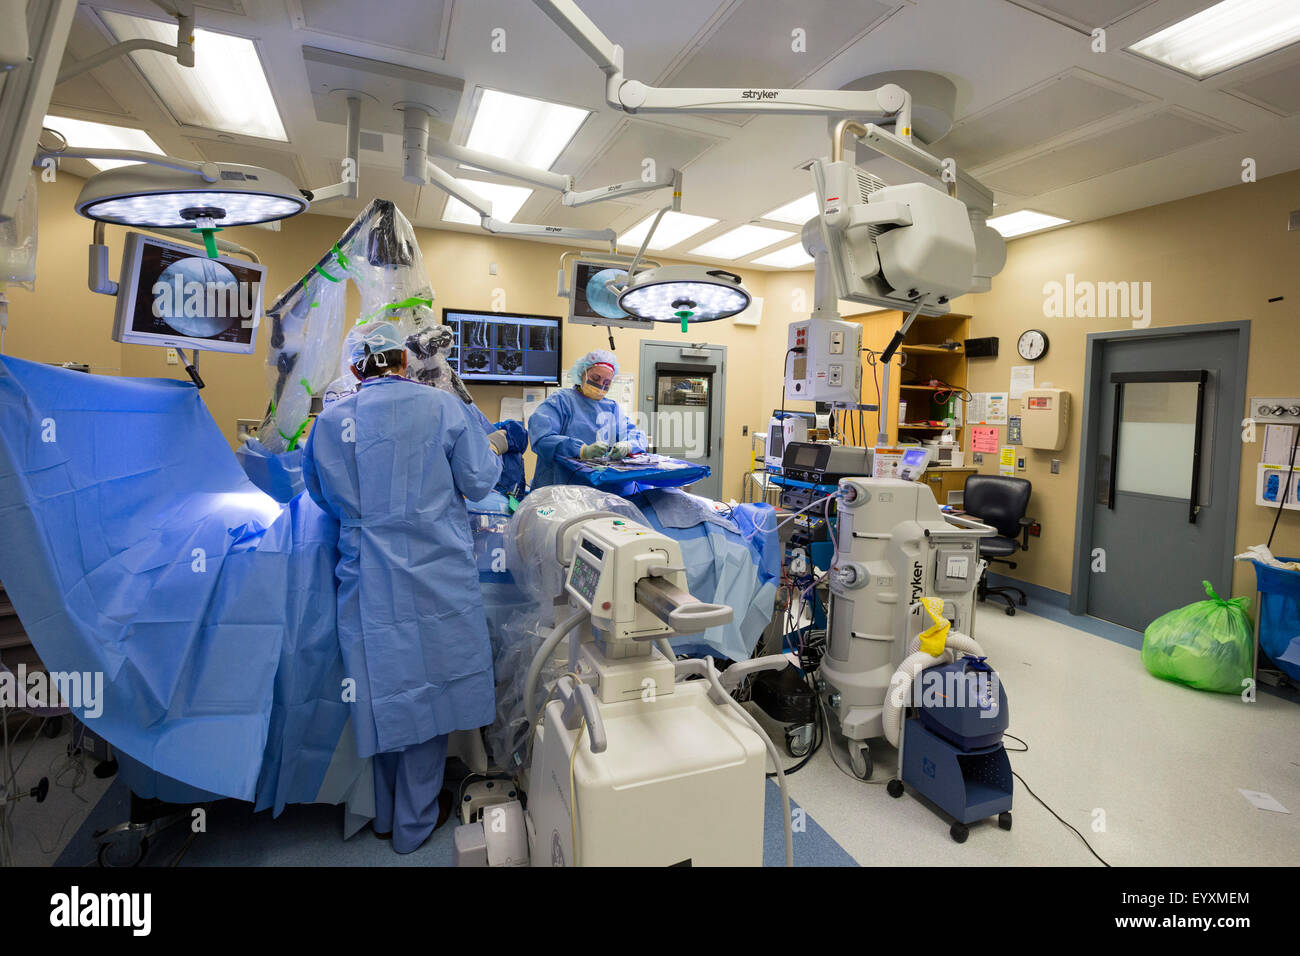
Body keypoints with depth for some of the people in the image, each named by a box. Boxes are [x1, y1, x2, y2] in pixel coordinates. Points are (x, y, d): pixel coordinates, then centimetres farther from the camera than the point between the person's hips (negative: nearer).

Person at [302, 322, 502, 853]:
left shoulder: (330, 421, 0)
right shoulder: (443, 406, -8)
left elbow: (323, 497, 13)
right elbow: (478, 483, -2)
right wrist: (494, 453, 17)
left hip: (368, 578, 3)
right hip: (436, 574, -3)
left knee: (384, 688, 18)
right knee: (430, 686, 12)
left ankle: (385, 813, 39)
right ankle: (415, 822, 29)